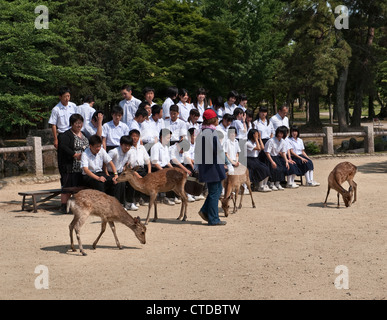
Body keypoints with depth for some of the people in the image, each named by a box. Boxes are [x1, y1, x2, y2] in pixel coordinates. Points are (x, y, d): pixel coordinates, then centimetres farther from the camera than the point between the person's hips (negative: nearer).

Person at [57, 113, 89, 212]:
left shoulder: (84, 134, 18)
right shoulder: (66, 135, -7)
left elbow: (88, 146, 27)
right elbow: (63, 147, -21)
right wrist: (75, 155, -23)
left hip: (82, 168, 7)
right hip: (70, 168, -7)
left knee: (80, 186, 8)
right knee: (68, 186, -6)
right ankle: (63, 206, 0)